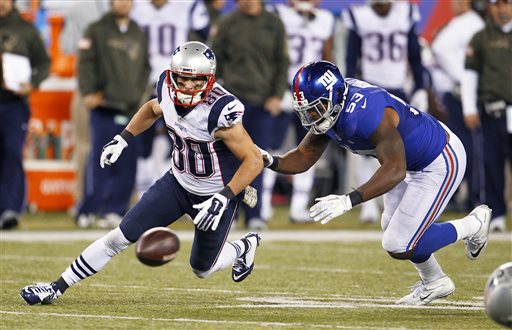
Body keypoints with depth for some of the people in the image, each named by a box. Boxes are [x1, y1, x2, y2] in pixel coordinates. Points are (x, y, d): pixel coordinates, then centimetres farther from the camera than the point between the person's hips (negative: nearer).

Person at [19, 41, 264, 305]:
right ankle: (57, 288, 5)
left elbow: (254, 161, -26)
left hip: (215, 193, -5)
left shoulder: (219, 110, -31)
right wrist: (123, 139, 7)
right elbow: (153, 109, 15)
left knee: (202, 269, 13)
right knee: (121, 237, -3)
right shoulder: (167, 89, -12)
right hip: (178, 182, 5)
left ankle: (243, 248, 45)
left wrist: (223, 198, -32)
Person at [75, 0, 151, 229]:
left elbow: (145, 67, 22)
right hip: (104, 107, -4)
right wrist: (88, 92, -13)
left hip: (131, 107, 5)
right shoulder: (97, 30, 3)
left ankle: (114, 209, 5)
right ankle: (88, 211, -7)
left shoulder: (138, 34, 18)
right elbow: (85, 62, -3)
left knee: (127, 163, 0)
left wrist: (139, 92, 9)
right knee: (99, 159, -9)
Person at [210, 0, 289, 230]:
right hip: (234, 97, -1)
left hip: (263, 102, 1)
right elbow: (215, 60, 8)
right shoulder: (227, 23, 3)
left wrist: (277, 95, -1)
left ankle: (254, 215, 7)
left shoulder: (274, 25, 6)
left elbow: (282, 63, 9)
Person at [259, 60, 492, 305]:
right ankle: (434, 284, 42)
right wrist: (271, 162, -21)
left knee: (400, 247, -8)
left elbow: (395, 170, -43)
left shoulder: (367, 113, -37)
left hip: (441, 161, -9)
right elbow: (303, 158, 0)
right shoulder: (328, 108, -9)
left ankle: (474, 225, 13)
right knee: (392, 226, 21)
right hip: (413, 162, 9)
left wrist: (349, 201, -50)